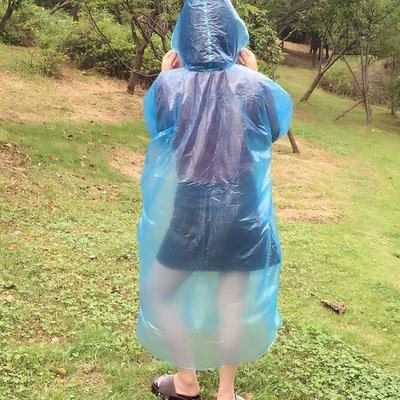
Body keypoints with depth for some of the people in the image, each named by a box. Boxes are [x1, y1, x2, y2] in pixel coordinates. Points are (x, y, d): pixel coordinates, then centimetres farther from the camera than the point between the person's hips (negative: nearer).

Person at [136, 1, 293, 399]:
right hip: (242, 213, 1)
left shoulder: (169, 85, -12)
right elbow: (277, 127, 9)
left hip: (187, 214, -1)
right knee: (232, 306, 16)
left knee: (158, 293, 21)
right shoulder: (254, 86, -12)